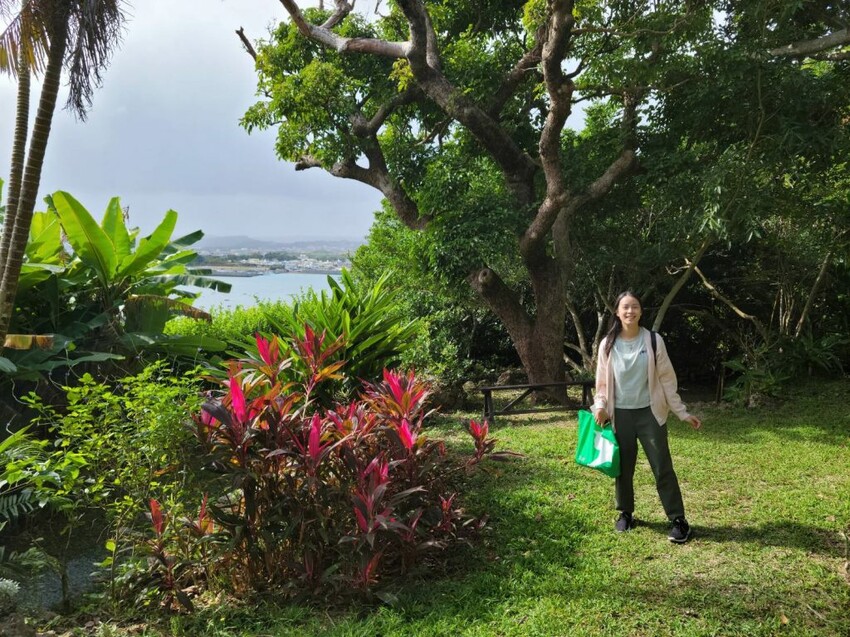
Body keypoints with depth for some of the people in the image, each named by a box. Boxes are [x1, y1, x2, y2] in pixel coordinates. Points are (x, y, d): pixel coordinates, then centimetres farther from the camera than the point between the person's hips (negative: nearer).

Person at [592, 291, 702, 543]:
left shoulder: (653, 341, -5)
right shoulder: (608, 344, -1)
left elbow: (667, 379, 0)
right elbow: (603, 382, 5)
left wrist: (682, 412, -2)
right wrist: (600, 406, -10)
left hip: (649, 413, -1)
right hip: (620, 415, 2)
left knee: (663, 468, 1)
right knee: (623, 468, 11)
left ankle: (678, 520, 12)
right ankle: (625, 513, 29)